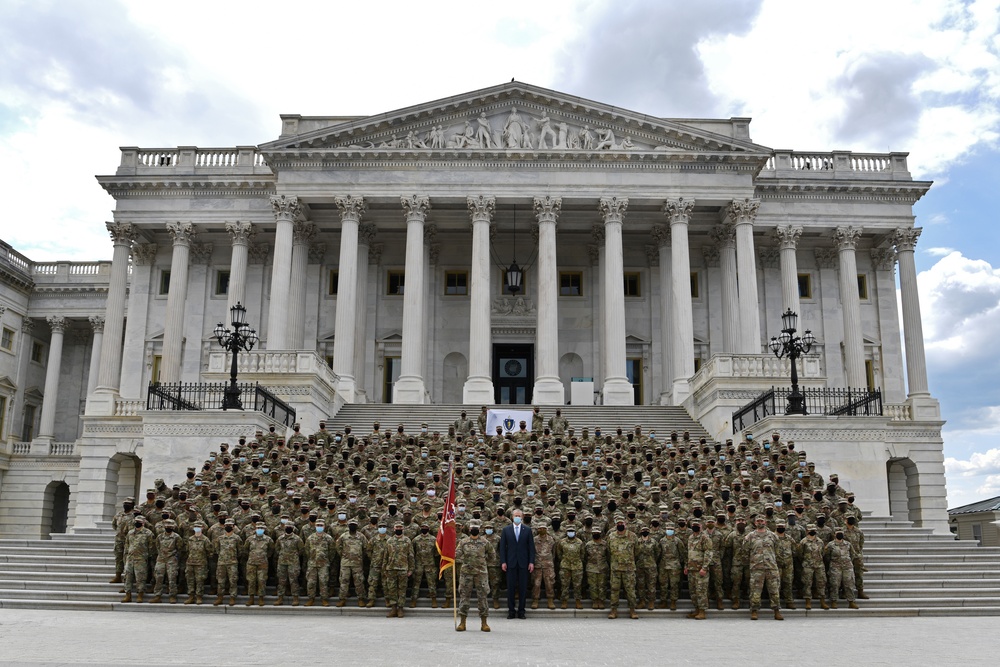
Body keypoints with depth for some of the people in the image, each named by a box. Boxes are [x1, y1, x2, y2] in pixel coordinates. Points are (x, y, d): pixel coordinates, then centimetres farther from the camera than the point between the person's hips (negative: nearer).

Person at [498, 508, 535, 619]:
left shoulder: (527, 530, 6)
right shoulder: (506, 530, 6)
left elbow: (531, 547, 4)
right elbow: (502, 547, 4)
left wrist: (531, 562, -2)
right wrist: (503, 562, -3)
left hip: (523, 563, 0)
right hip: (511, 563, 0)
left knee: (523, 587, 2)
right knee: (511, 587, 2)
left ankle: (521, 610, 10)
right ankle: (511, 610, 9)